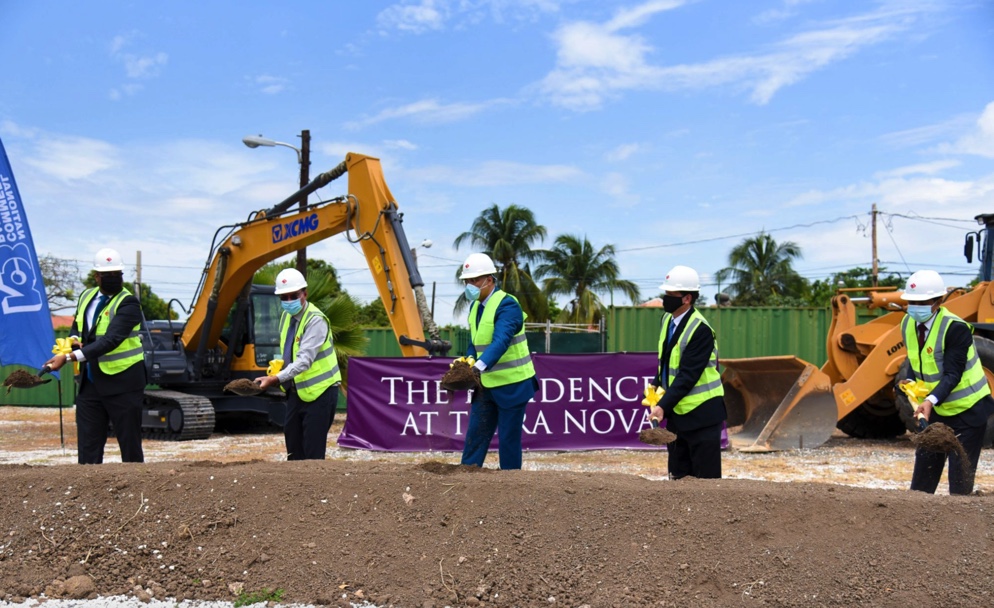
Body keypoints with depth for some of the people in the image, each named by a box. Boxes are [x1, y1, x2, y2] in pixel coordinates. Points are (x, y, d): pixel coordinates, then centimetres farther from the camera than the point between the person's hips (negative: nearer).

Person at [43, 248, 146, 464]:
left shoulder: (128, 304, -13)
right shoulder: (86, 297, 9)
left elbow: (110, 340, -24)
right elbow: (76, 326, 23)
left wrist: (69, 357, -29)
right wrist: (74, 339, -3)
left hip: (122, 383, -6)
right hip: (90, 382, 6)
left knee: (130, 446, 2)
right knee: (88, 448, 5)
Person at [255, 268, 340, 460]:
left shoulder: (316, 320, -19)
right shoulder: (286, 316, 8)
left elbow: (305, 359, -29)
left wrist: (276, 379, -37)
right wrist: (278, 367, 2)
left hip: (319, 391, -8)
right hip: (296, 390, 8)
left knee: (313, 452, -8)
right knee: (294, 450, 13)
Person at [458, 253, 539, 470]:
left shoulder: (507, 305, -17)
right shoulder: (475, 307, 11)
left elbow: (501, 341, -31)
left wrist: (479, 366, -45)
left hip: (511, 383, -8)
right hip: (486, 384, 8)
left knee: (508, 438, 0)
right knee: (475, 434, 8)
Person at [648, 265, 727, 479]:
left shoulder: (700, 330, -19)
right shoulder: (667, 319, 6)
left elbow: (688, 375, -23)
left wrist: (663, 406, -27)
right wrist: (656, 386, 2)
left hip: (701, 413, -8)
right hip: (678, 411, 8)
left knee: (706, 478, -2)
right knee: (678, 475, 14)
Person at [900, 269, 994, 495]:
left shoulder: (956, 328, -23)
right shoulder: (908, 324, -1)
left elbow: (952, 374, -27)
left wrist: (930, 401, -40)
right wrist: (911, 381, -7)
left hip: (967, 411, -7)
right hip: (935, 410, 7)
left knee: (960, 478, -4)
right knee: (923, 472, 11)